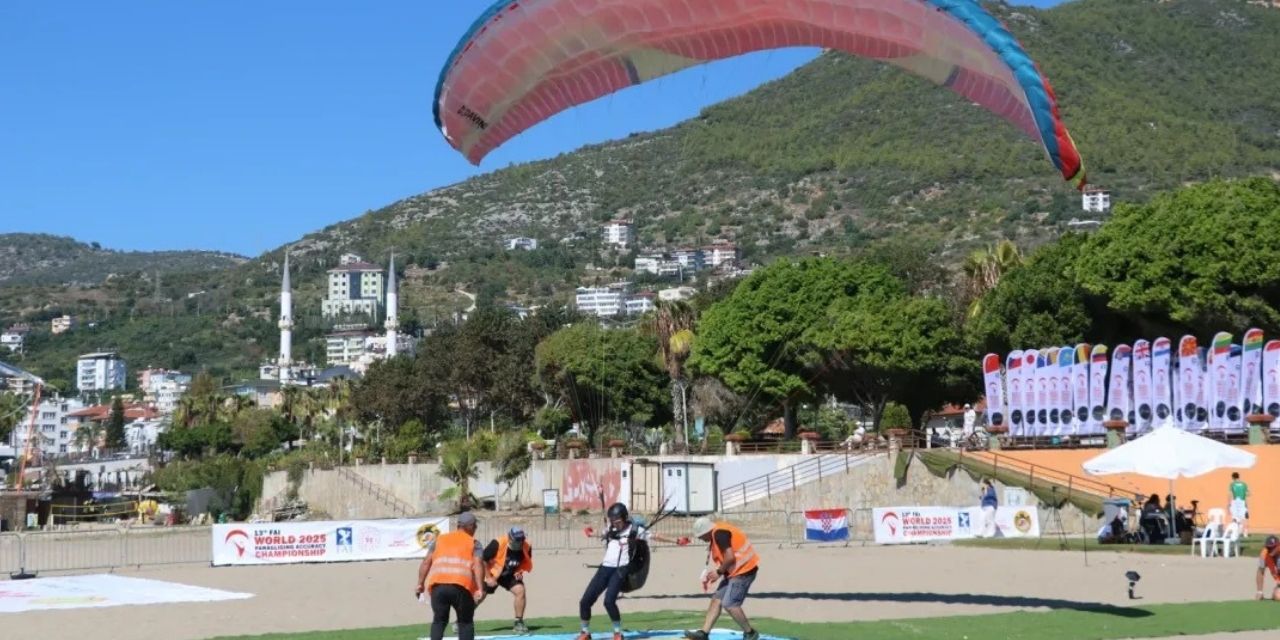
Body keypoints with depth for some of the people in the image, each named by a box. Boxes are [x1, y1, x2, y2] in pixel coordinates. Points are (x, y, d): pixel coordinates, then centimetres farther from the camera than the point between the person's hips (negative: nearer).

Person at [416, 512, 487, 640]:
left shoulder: (439, 539, 23)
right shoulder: (474, 543, 15)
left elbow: (426, 562, 14)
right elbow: (478, 565, 0)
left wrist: (420, 584, 14)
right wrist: (480, 589, -8)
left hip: (438, 585, 2)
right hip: (461, 586, -2)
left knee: (439, 620, 17)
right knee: (466, 622, 13)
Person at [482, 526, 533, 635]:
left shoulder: (527, 546, -19)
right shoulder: (498, 544, -32)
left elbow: (526, 562, 3)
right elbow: (483, 560, -21)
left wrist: (521, 571, -14)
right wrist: (488, 578, -19)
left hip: (510, 575, 3)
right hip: (492, 573, -3)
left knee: (520, 590, -18)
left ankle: (519, 623, -5)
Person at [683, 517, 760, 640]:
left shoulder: (719, 533, -19)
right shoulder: (716, 534, 12)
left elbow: (730, 557, -26)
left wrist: (719, 572, -13)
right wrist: (713, 573, 6)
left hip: (744, 569, -11)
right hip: (734, 571, 11)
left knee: (729, 604, -13)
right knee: (717, 599, 8)